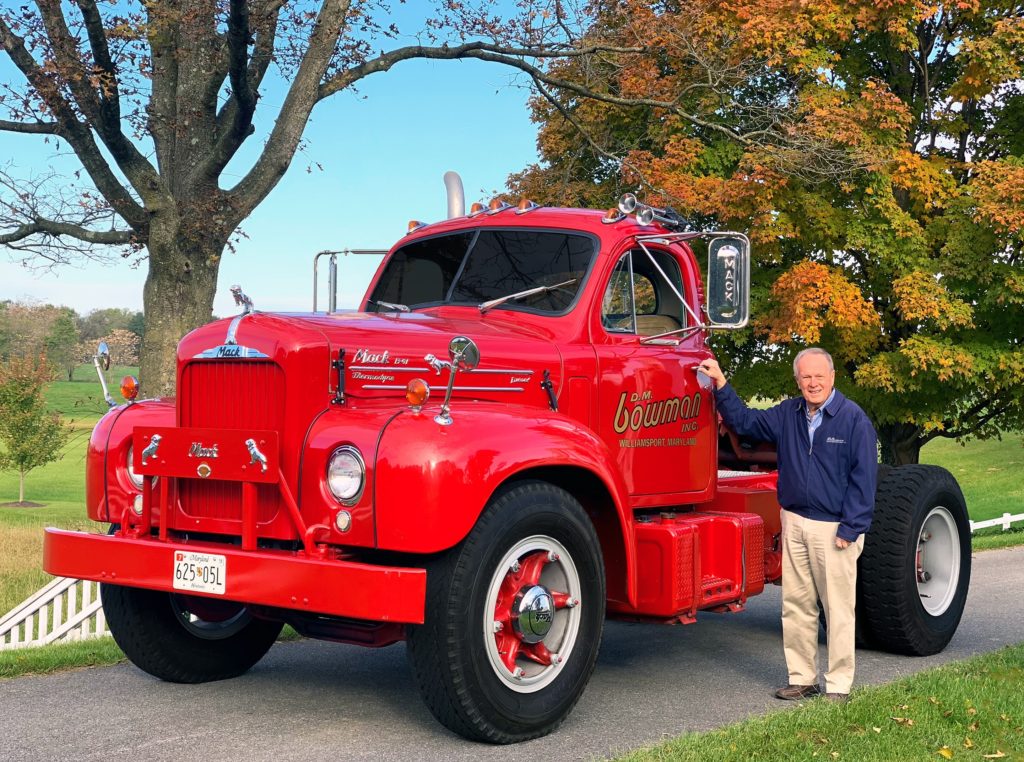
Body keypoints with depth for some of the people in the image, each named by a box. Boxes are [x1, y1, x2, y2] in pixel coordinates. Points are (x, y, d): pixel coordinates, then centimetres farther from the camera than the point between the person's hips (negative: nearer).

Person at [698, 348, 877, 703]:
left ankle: (839, 685, 8)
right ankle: (802, 678, 20)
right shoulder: (788, 414, 9)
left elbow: (863, 478, -10)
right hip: (794, 523, 6)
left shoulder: (853, 419, -8)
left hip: (834, 528, -6)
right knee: (795, 606, 10)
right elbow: (745, 422, 19)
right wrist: (721, 384, 10)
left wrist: (849, 530, -13)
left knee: (838, 608, 0)